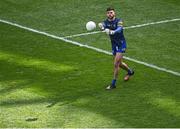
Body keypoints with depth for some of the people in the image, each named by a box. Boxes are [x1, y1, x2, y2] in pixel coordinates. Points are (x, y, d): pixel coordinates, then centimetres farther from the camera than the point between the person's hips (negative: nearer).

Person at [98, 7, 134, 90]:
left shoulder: (119, 21, -15)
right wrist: (101, 26, -53)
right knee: (119, 63, 20)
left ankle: (113, 84, -3)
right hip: (114, 45, 6)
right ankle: (130, 72, 49)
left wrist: (112, 32, -57)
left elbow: (119, 29, -36)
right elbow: (103, 25, -27)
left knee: (116, 64, -12)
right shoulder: (106, 22, -3)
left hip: (121, 44, -6)